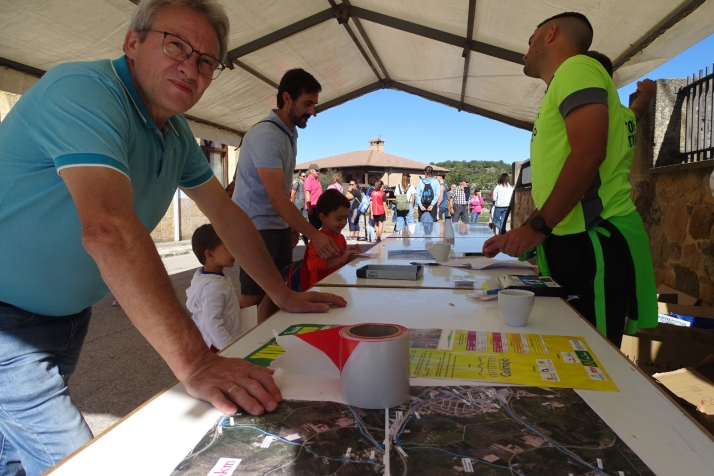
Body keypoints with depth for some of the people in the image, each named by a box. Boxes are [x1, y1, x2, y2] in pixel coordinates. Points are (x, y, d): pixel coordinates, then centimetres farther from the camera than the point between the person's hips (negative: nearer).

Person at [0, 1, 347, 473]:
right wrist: (195, 363, -44)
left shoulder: (176, 133, 1)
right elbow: (108, 229, -40)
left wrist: (284, 295, 6)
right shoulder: (85, 90, -26)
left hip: (67, 312, 8)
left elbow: (226, 213, 7)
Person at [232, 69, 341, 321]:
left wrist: (292, 225, 7)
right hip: (255, 226, -9)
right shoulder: (266, 134, -19)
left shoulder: (290, 133, 9)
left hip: (278, 226, 9)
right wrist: (313, 235, -30)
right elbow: (276, 197, -27)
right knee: (252, 296, -6)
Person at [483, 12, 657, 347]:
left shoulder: (576, 68, -3)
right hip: (573, 243, 10)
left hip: (594, 243, -10)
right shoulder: (562, 85, 26)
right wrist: (519, 236, 21)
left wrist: (538, 227, -18)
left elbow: (588, 152, -20)